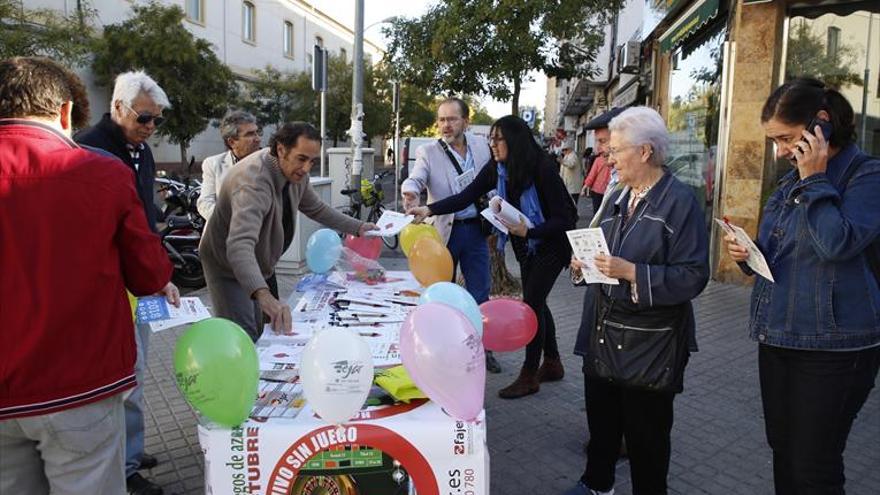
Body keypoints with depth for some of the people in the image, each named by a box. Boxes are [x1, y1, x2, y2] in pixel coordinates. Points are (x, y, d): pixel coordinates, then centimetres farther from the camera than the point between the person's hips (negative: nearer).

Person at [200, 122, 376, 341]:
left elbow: (316, 208, 11)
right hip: (227, 264, -8)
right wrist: (263, 295, -64)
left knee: (257, 336, 17)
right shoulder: (254, 180, -36)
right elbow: (239, 245, -50)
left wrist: (357, 227, 3)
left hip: (255, 266, 8)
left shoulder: (295, 171, -9)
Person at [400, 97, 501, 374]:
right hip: (444, 231, -2)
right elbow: (415, 179, -22)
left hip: (475, 229, 2)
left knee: (480, 293, 9)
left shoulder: (481, 146, 3)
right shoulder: (428, 152, -6)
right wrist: (410, 193, -43)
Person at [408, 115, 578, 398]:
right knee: (535, 302, 13)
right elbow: (465, 197, -12)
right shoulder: (496, 169, -8)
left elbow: (563, 218, -22)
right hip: (525, 245, 7)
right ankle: (552, 364, 30)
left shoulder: (542, 169, -25)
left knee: (531, 303, -7)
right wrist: (430, 210, -24)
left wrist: (528, 231, -33)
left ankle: (529, 376, 7)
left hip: (550, 244, -7)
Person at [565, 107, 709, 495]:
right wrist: (585, 263, 1)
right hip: (602, 330, 7)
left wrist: (631, 272, -26)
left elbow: (693, 276, -19)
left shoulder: (680, 201, -13)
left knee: (645, 430, 9)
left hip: (650, 342, -7)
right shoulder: (617, 198, 11)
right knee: (600, 416, 20)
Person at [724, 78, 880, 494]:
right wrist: (748, 255, 0)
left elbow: (837, 243, -27)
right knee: (783, 452, 17)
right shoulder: (792, 179, 12)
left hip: (832, 346, -7)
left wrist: (816, 179, -19)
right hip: (778, 336, 7)